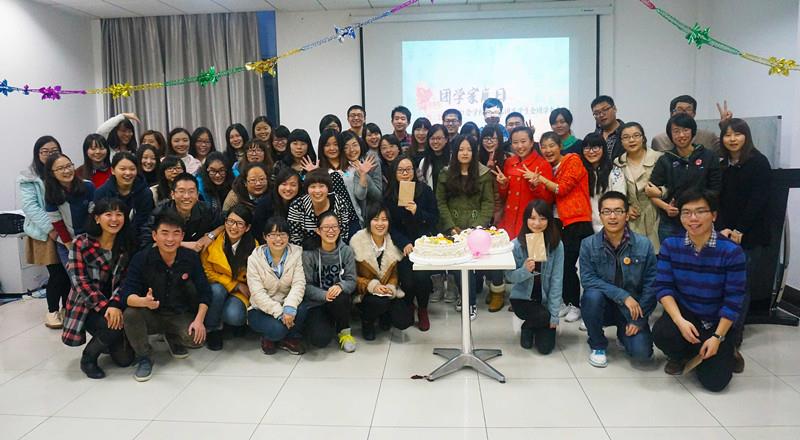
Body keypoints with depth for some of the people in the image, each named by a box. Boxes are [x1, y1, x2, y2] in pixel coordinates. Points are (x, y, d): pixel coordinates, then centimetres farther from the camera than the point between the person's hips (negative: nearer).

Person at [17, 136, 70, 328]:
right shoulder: (27, 179, -2)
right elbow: (29, 206, -10)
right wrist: (50, 228, -17)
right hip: (45, 233, -3)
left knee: (69, 271, 5)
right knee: (57, 273, -6)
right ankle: (52, 311, 13)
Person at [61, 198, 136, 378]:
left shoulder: (128, 244, -1)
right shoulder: (81, 243, -10)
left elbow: (125, 280, -5)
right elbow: (80, 281, -14)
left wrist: (115, 304, -24)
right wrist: (105, 307, -23)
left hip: (115, 305, 3)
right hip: (86, 306, -3)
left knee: (125, 359, -7)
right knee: (114, 326, -32)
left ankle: (106, 340, 28)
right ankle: (88, 357, -1)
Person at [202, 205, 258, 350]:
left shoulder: (253, 246, -8)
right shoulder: (213, 241, -11)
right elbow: (207, 272, -4)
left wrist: (243, 287, -14)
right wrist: (235, 285, -12)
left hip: (241, 293, -1)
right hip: (216, 290, 1)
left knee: (234, 315, -32)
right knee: (217, 290, -34)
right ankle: (212, 328, -11)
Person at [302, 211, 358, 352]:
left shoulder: (346, 251, -2)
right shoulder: (309, 254, -9)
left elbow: (351, 280, -5)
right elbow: (306, 285, -11)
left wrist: (340, 286, -28)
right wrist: (324, 295, -29)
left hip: (340, 303, 2)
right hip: (316, 303, -1)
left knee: (340, 298, -36)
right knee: (320, 339, -26)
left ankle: (344, 331, -4)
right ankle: (330, 324, 13)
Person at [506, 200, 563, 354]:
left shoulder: (556, 245, -12)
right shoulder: (517, 244, -14)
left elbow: (556, 280, -10)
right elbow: (509, 277, -10)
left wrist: (554, 314, -12)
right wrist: (524, 270, -32)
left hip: (545, 299, 1)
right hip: (522, 298, -1)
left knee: (545, 347, -7)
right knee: (543, 317, -29)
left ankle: (530, 324, 27)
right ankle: (527, 327, 7)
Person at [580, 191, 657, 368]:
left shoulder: (643, 244, -9)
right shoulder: (588, 244, -10)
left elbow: (651, 284, -9)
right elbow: (587, 279, -17)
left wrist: (639, 319, -14)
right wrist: (623, 296, -25)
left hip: (634, 309, 0)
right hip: (603, 305, 0)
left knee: (641, 352, -20)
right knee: (592, 295, -34)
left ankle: (624, 333, 18)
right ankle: (597, 345, -7)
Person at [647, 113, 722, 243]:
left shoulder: (709, 157, 2)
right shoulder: (665, 161, 3)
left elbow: (715, 192, 3)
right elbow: (652, 193, 1)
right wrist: (665, 207, -15)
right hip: (670, 225, 1)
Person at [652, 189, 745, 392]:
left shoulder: (731, 251, -16)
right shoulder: (670, 245, -8)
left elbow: (734, 299, -13)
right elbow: (663, 287, -10)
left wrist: (718, 337, -15)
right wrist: (680, 321, -25)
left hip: (716, 321, -1)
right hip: (683, 313, 1)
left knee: (715, 381, -11)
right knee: (661, 333, -33)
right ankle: (680, 355, 7)